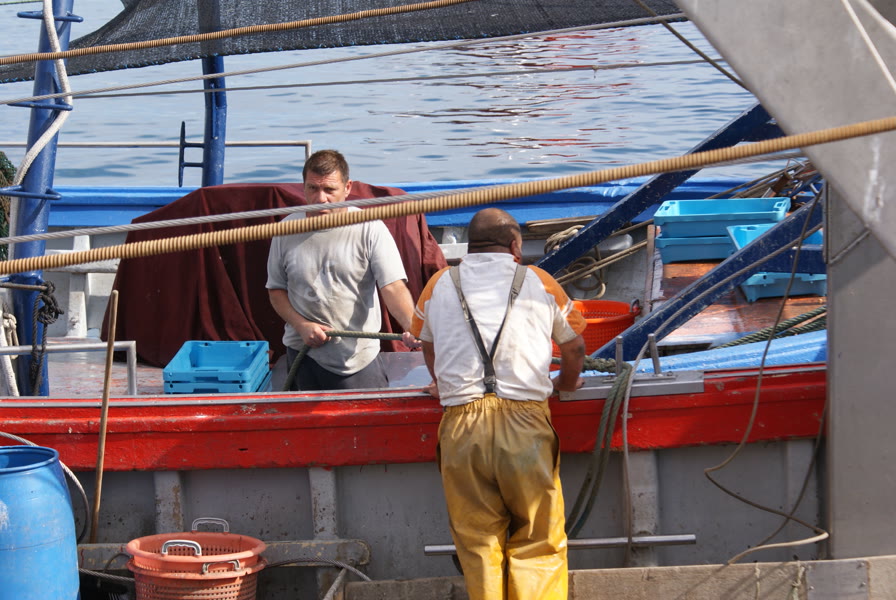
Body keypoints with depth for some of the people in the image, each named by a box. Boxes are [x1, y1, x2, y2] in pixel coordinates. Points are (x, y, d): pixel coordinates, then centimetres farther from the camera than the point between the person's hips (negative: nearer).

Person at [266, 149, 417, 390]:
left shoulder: (370, 228, -9)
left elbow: (393, 287, -17)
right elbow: (276, 289, 8)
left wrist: (413, 326, -35)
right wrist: (302, 325, -9)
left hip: (359, 357, -2)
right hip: (303, 353, 2)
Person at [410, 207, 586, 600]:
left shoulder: (439, 286, 16)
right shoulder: (540, 283, 14)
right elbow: (574, 349, 24)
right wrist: (566, 383, 45)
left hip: (461, 424, 1)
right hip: (525, 423, -1)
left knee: (478, 543, 7)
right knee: (538, 542, 4)